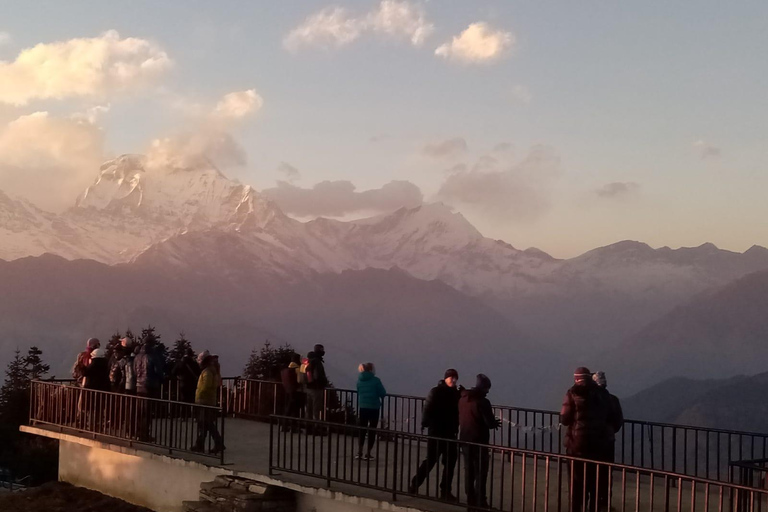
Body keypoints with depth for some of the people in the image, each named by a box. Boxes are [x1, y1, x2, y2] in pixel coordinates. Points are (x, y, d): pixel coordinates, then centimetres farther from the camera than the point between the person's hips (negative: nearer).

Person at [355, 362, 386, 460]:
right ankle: (368, 454, 6)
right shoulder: (375, 380, -12)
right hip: (374, 408, -4)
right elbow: (383, 393, -10)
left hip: (362, 407, 4)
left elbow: (358, 393, 10)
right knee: (372, 430, 6)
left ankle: (359, 452, 13)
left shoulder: (359, 380, 2)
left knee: (362, 429, 15)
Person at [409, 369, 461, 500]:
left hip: (450, 433, 5)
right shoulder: (436, 392, -8)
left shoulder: (457, 394, 6)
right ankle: (414, 485, 10)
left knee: (450, 461, 7)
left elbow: (460, 411, 5)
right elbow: (428, 409, -14)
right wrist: (424, 424, -23)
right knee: (431, 460, -2)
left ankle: (445, 491, 17)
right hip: (436, 432, -5)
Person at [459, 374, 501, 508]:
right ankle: (480, 502, 0)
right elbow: (490, 424, -17)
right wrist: (495, 423, 7)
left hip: (465, 439, 7)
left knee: (469, 471, 14)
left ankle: (471, 500, 20)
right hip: (479, 442, -7)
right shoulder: (482, 401, -17)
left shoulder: (462, 399, 5)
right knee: (480, 473, 0)